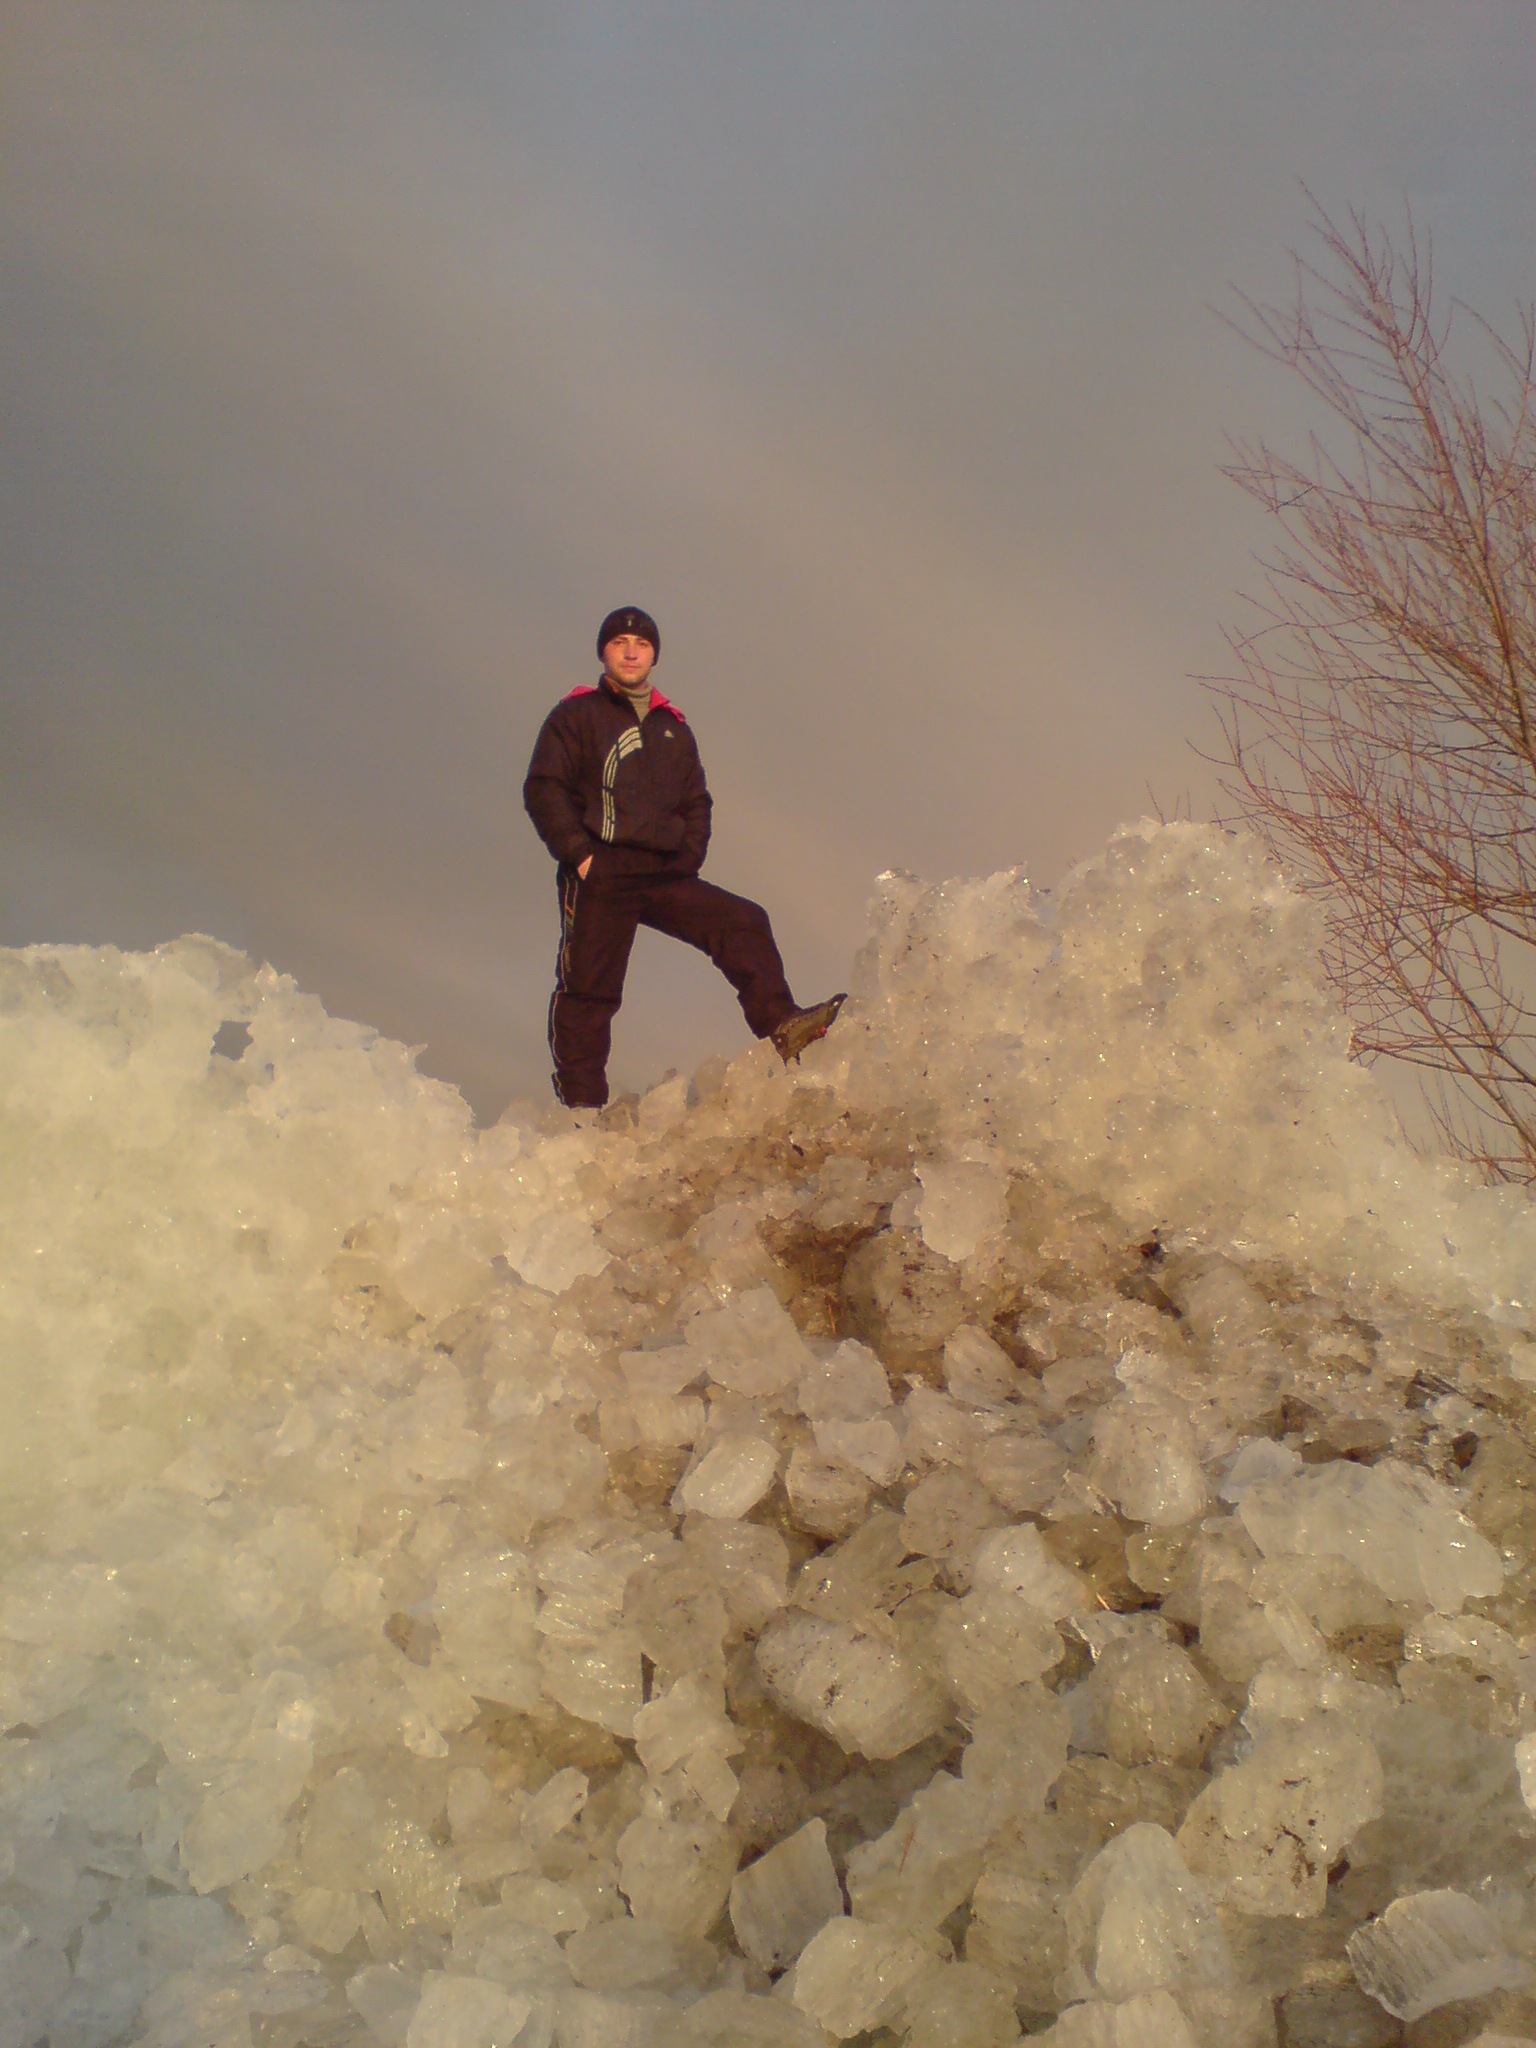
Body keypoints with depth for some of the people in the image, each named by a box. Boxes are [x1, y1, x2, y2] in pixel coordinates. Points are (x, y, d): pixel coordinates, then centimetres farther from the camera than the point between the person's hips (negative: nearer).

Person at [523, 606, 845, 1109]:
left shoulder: (671, 726, 21)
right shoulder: (577, 714, 5)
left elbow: (695, 802, 25)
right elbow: (543, 790, -4)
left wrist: (688, 858, 9)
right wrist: (578, 854, -13)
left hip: (664, 877, 5)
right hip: (600, 878, -5)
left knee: (743, 924, -9)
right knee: (587, 990, -4)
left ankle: (779, 1025, -11)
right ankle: (582, 1106, 0)